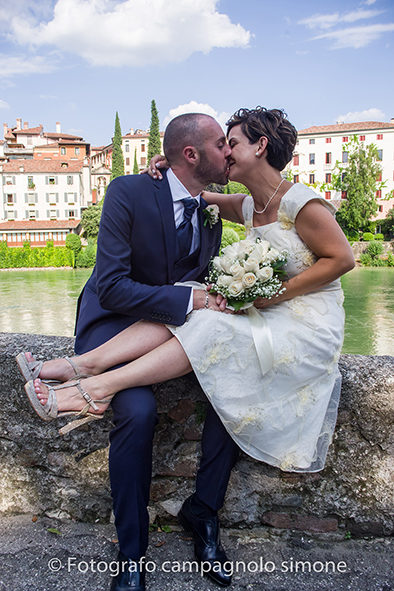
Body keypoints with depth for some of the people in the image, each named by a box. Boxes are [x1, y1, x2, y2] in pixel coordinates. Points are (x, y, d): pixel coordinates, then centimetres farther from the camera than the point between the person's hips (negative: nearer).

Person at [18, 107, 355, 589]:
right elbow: (198, 196, 23)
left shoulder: (303, 203, -14)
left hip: (308, 324, -7)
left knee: (210, 327, -28)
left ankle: (102, 386, -28)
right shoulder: (247, 206, 11)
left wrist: (276, 294, -17)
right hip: (268, 315, 7)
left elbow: (342, 258, -14)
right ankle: (86, 363, -26)